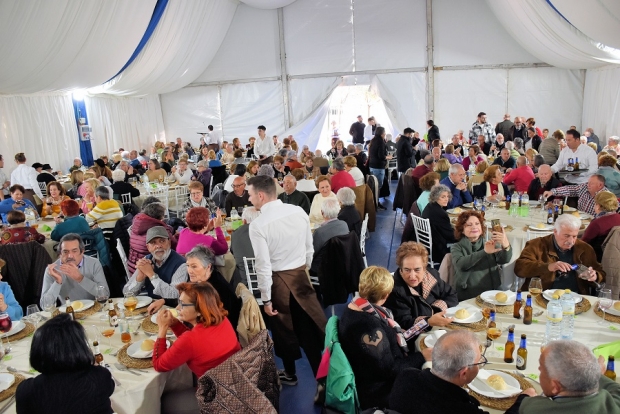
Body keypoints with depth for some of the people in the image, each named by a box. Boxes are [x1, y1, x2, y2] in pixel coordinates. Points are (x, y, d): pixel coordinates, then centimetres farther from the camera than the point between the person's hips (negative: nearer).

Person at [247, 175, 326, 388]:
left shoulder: (258, 224, -19)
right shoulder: (299, 212, -4)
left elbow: (264, 265, -19)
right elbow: (309, 249, 4)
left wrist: (266, 298, -10)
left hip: (278, 281, -4)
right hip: (301, 276, 4)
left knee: (284, 330, 17)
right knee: (310, 328, 12)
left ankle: (289, 374, 38)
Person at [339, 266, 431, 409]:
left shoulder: (356, 308, -2)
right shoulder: (368, 327, -31)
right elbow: (389, 370, -23)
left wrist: (398, 333, 12)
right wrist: (421, 357, -14)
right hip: (379, 394, -9)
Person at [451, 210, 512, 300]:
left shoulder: (491, 244, 12)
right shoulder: (457, 247, 6)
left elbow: (505, 260, -7)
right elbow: (461, 264, -15)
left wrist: (506, 244, -28)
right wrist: (484, 252, -27)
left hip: (492, 295, 2)